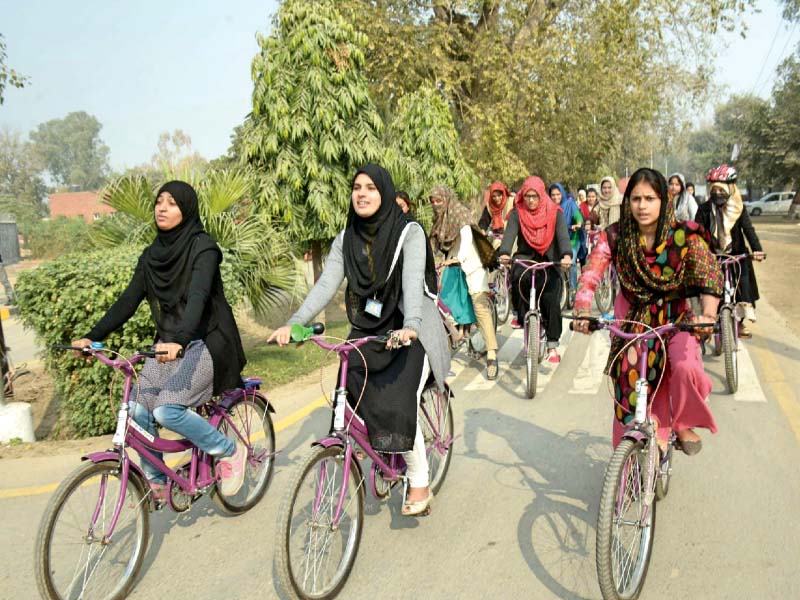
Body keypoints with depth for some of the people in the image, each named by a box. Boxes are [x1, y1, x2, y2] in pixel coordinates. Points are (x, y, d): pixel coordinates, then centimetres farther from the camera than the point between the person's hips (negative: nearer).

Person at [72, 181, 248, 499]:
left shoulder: (202, 247, -12)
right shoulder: (152, 254, 9)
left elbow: (198, 297, -27)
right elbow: (128, 300, 7)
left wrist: (179, 341, -43)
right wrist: (92, 337, -3)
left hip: (206, 342, -6)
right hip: (169, 345, 7)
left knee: (167, 409, -23)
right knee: (139, 410, -6)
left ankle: (230, 451, -1)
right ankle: (156, 483, 15)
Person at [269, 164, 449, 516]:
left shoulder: (409, 232, -9)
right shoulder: (346, 239, 5)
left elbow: (412, 281, -25)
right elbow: (326, 285, -6)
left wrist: (410, 326, -43)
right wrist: (293, 324, -21)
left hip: (409, 332, -5)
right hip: (366, 331, 5)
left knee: (399, 404, -20)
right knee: (352, 396, -14)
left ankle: (420, 484, 1)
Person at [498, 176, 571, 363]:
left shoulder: (554, 213, -3)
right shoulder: (517, 213, -3)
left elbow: (563, 235, -17)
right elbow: (509, 233, -18)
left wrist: (567, 255, -38)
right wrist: (504, 253, -40)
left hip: (549, 261, 0)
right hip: (525, 257, 0)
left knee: (552, 301, -15)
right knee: (519, 277, -35)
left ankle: (552, 346, 0)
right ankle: (520, 314, -8)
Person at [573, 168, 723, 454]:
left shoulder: (684, 235, -16)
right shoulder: (615, 237, -13)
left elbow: (710, 276, -21)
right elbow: (590, 276, -22)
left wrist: (708, 313, -40)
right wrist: (582, 311, -40)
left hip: (674, 317, -1)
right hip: (631, 318, 2)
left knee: (686, 368, -26)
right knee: (629, 378, -3)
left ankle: (683, 424, 5)